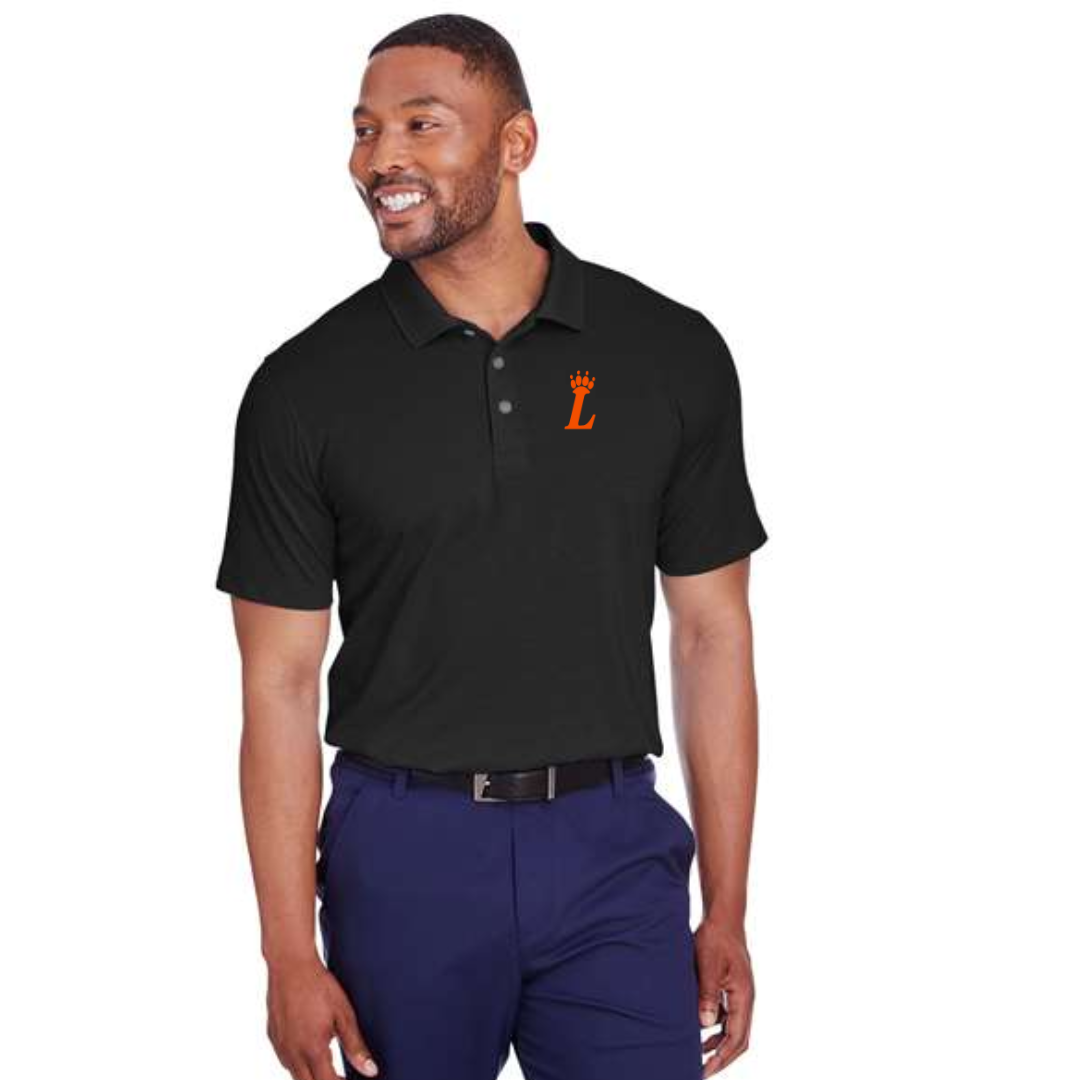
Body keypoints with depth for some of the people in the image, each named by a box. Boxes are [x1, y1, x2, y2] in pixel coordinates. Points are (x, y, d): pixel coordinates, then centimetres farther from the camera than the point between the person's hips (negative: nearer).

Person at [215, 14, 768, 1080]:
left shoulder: (672, 354, 0)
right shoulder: (306, 386, -3)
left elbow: (712, 632, 5)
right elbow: (281, 682, -1)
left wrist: (727, 914, 3)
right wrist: (292, 958, -6)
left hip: (612, 844, 1)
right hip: (403, 851, 0)